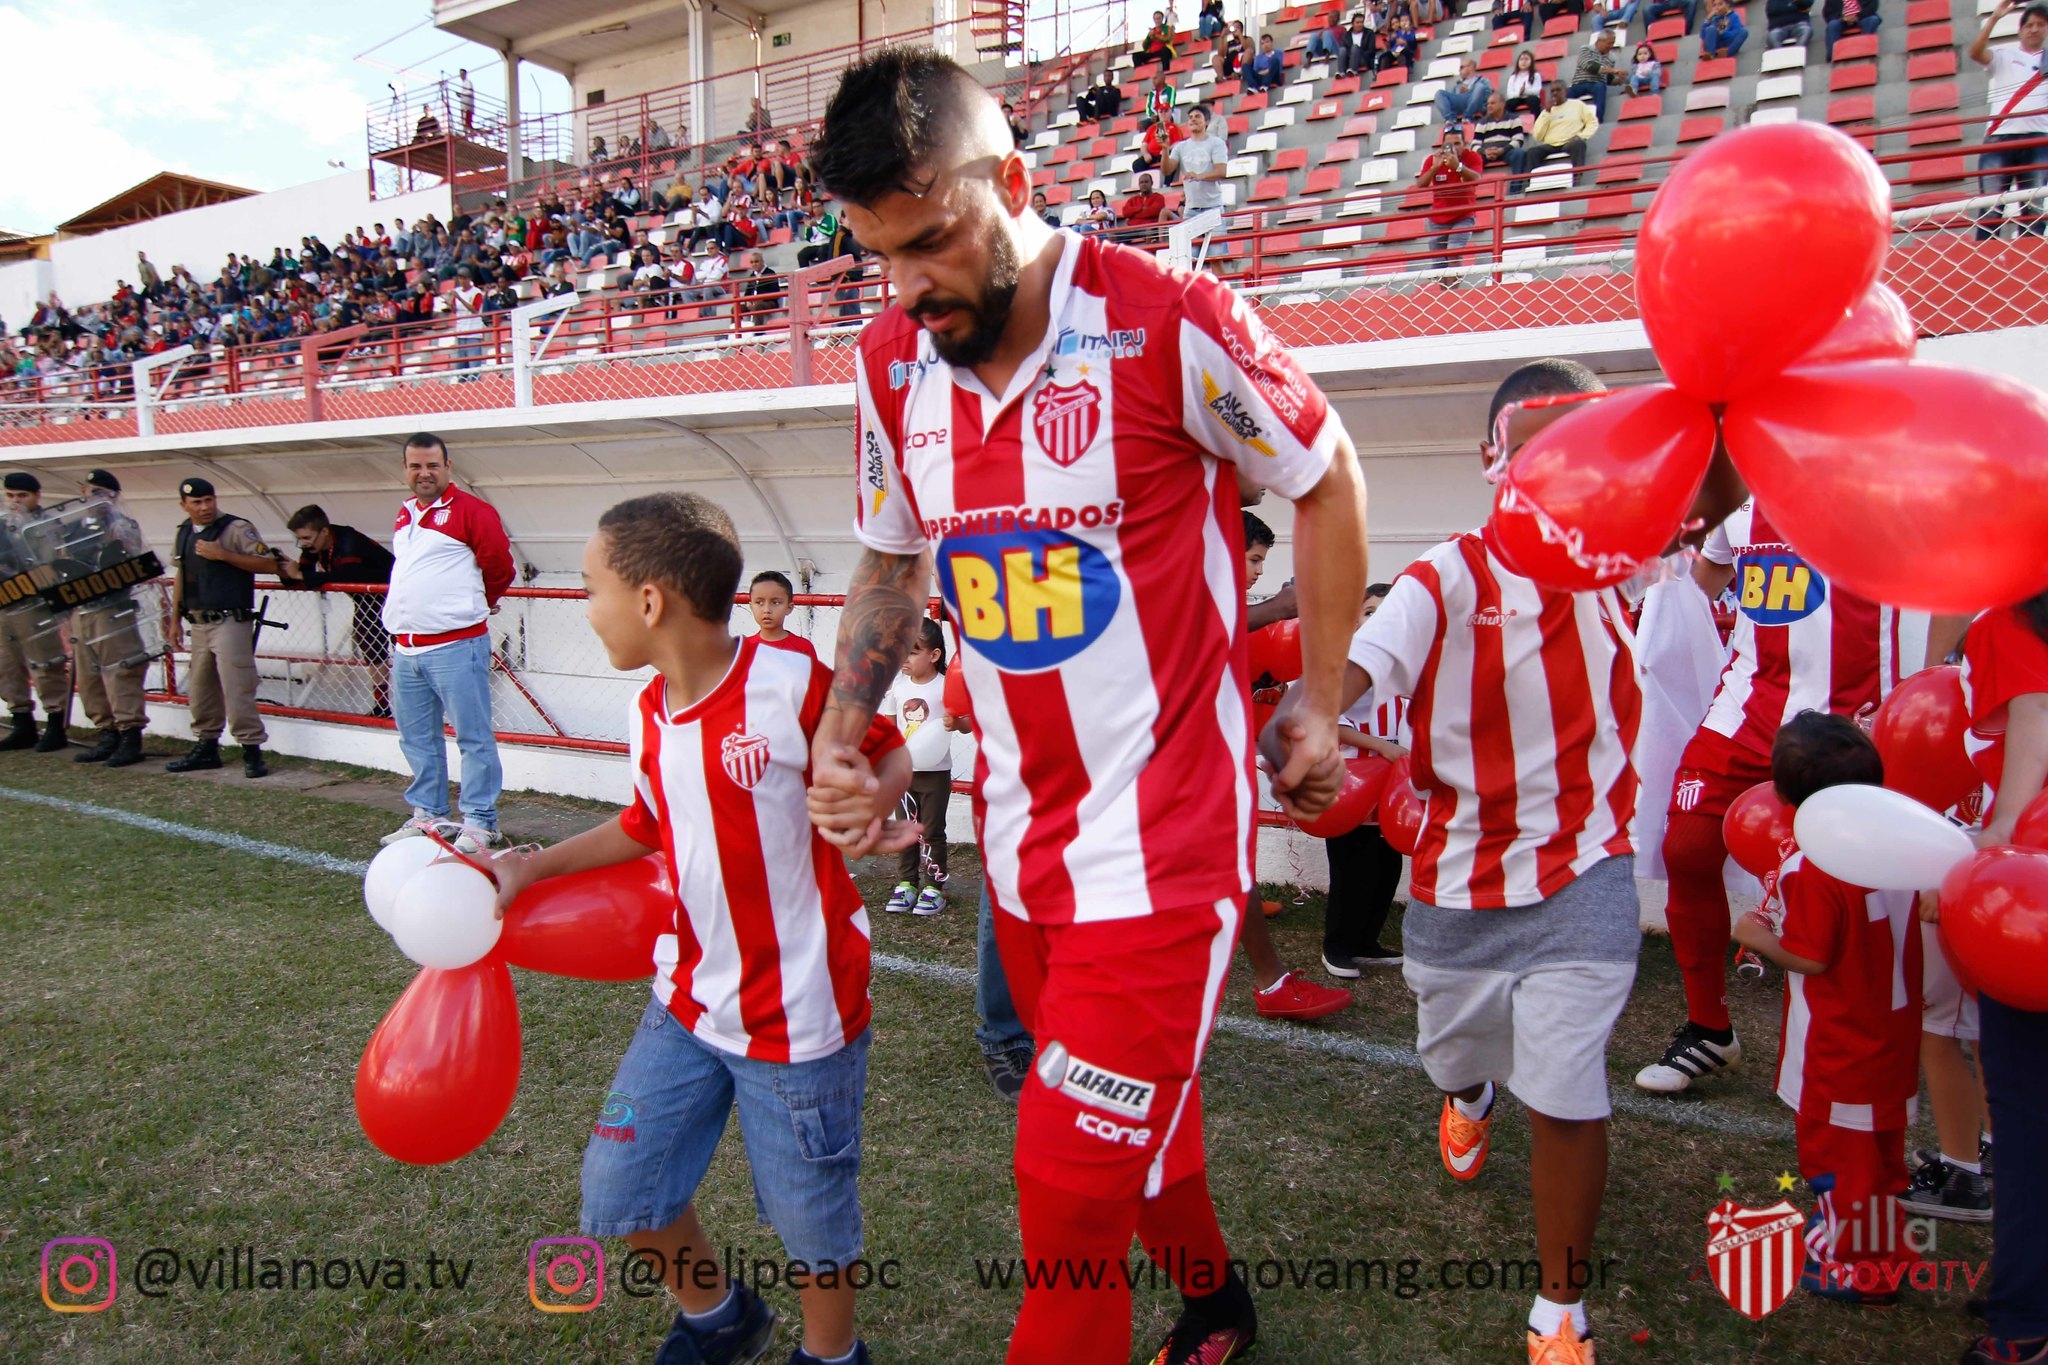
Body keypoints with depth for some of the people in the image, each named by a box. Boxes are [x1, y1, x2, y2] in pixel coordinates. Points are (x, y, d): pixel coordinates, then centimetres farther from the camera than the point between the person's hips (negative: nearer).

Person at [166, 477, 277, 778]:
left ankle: (252, 751, -4)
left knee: (236, 688, -10)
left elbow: (270, 564, -15)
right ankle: (206, 747, 25)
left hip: (229, 622, -7)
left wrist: (223, 555, -20)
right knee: (200, 689, 14)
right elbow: (180, 576, 22)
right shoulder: (183, 533, 15)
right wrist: (175, 620, 20)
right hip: (198, 623, 7)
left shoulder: (236, 528, -7)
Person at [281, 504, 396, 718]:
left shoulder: (349, 542, -32)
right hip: (366, 599, 9)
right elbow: (302, 575, -4)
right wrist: (286, 570, -27)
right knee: (372, 652, 11)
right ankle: (381, 705, 18)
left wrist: (300, 575, -36)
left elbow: (344, 577, -41)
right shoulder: (313, 546, -5)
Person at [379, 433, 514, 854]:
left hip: (456, 647, -8)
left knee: (473, 736, -4)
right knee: (417, 738, 16)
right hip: (406, 649, 8)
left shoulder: (470, 510, -8)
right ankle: (427, 814, 27)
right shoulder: (405, 514, 17)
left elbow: (499, 566, -5)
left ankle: (479, 824, 1)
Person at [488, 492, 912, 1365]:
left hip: (799, 1013, -7)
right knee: (620, 1189, 13)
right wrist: (532, 867, 15)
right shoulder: (649, 712, 3)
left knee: (810, 1215, 9)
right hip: (687, 1000, 7)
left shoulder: (791, 683, -20)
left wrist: (867, 806, -25)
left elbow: (888, 756, -6)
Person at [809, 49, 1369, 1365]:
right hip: (1023, 838, 6)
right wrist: (841, 734, 2)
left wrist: (1318, 708, 1)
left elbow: (1327, 480, -2)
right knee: (1137, 1121, 23)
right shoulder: (889, 364, 1)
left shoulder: (1168, 321, -15)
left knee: (1072, 1183, -2)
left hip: (1164, 837, -6)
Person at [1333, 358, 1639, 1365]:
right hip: (1457, 878, 1)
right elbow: (1357, 666, -31)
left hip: (1582, 874, 0)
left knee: (1565, 1092, -5)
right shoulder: (1446, 579, -14)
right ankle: (1471, 1096, 63)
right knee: (1453, 1047, 23)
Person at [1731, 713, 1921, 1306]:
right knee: (1881, 1140, 22)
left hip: (1837, 1048, -8)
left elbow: (1809, 958, -23)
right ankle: (1883, 1244, 39)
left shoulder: (1811, 872, -27)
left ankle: (1857, 1267, 20)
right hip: (1893, 1032, 8)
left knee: (1838, 1147, 8)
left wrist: (1759, 937, -6)